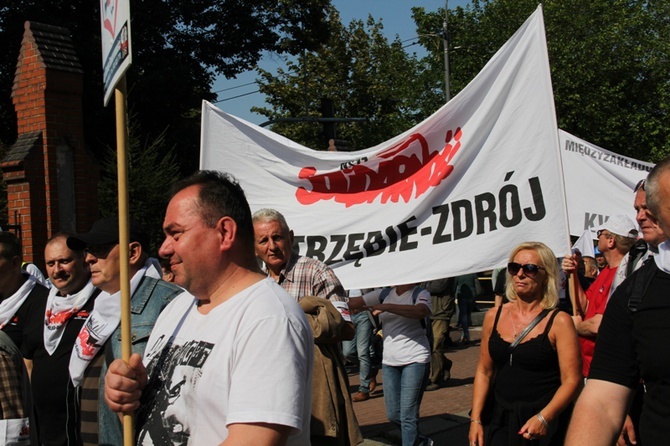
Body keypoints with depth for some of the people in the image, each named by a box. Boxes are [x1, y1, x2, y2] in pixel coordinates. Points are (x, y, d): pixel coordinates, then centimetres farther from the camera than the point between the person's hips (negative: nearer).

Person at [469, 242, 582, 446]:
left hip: (543, 428, -3)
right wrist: (475, 419, 2)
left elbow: (571, 381, -13)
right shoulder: (494, 316, 4)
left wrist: (543, 418, -24)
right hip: (500, 421, 4)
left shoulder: (559, 322, -9)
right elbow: (484, 372, 8)